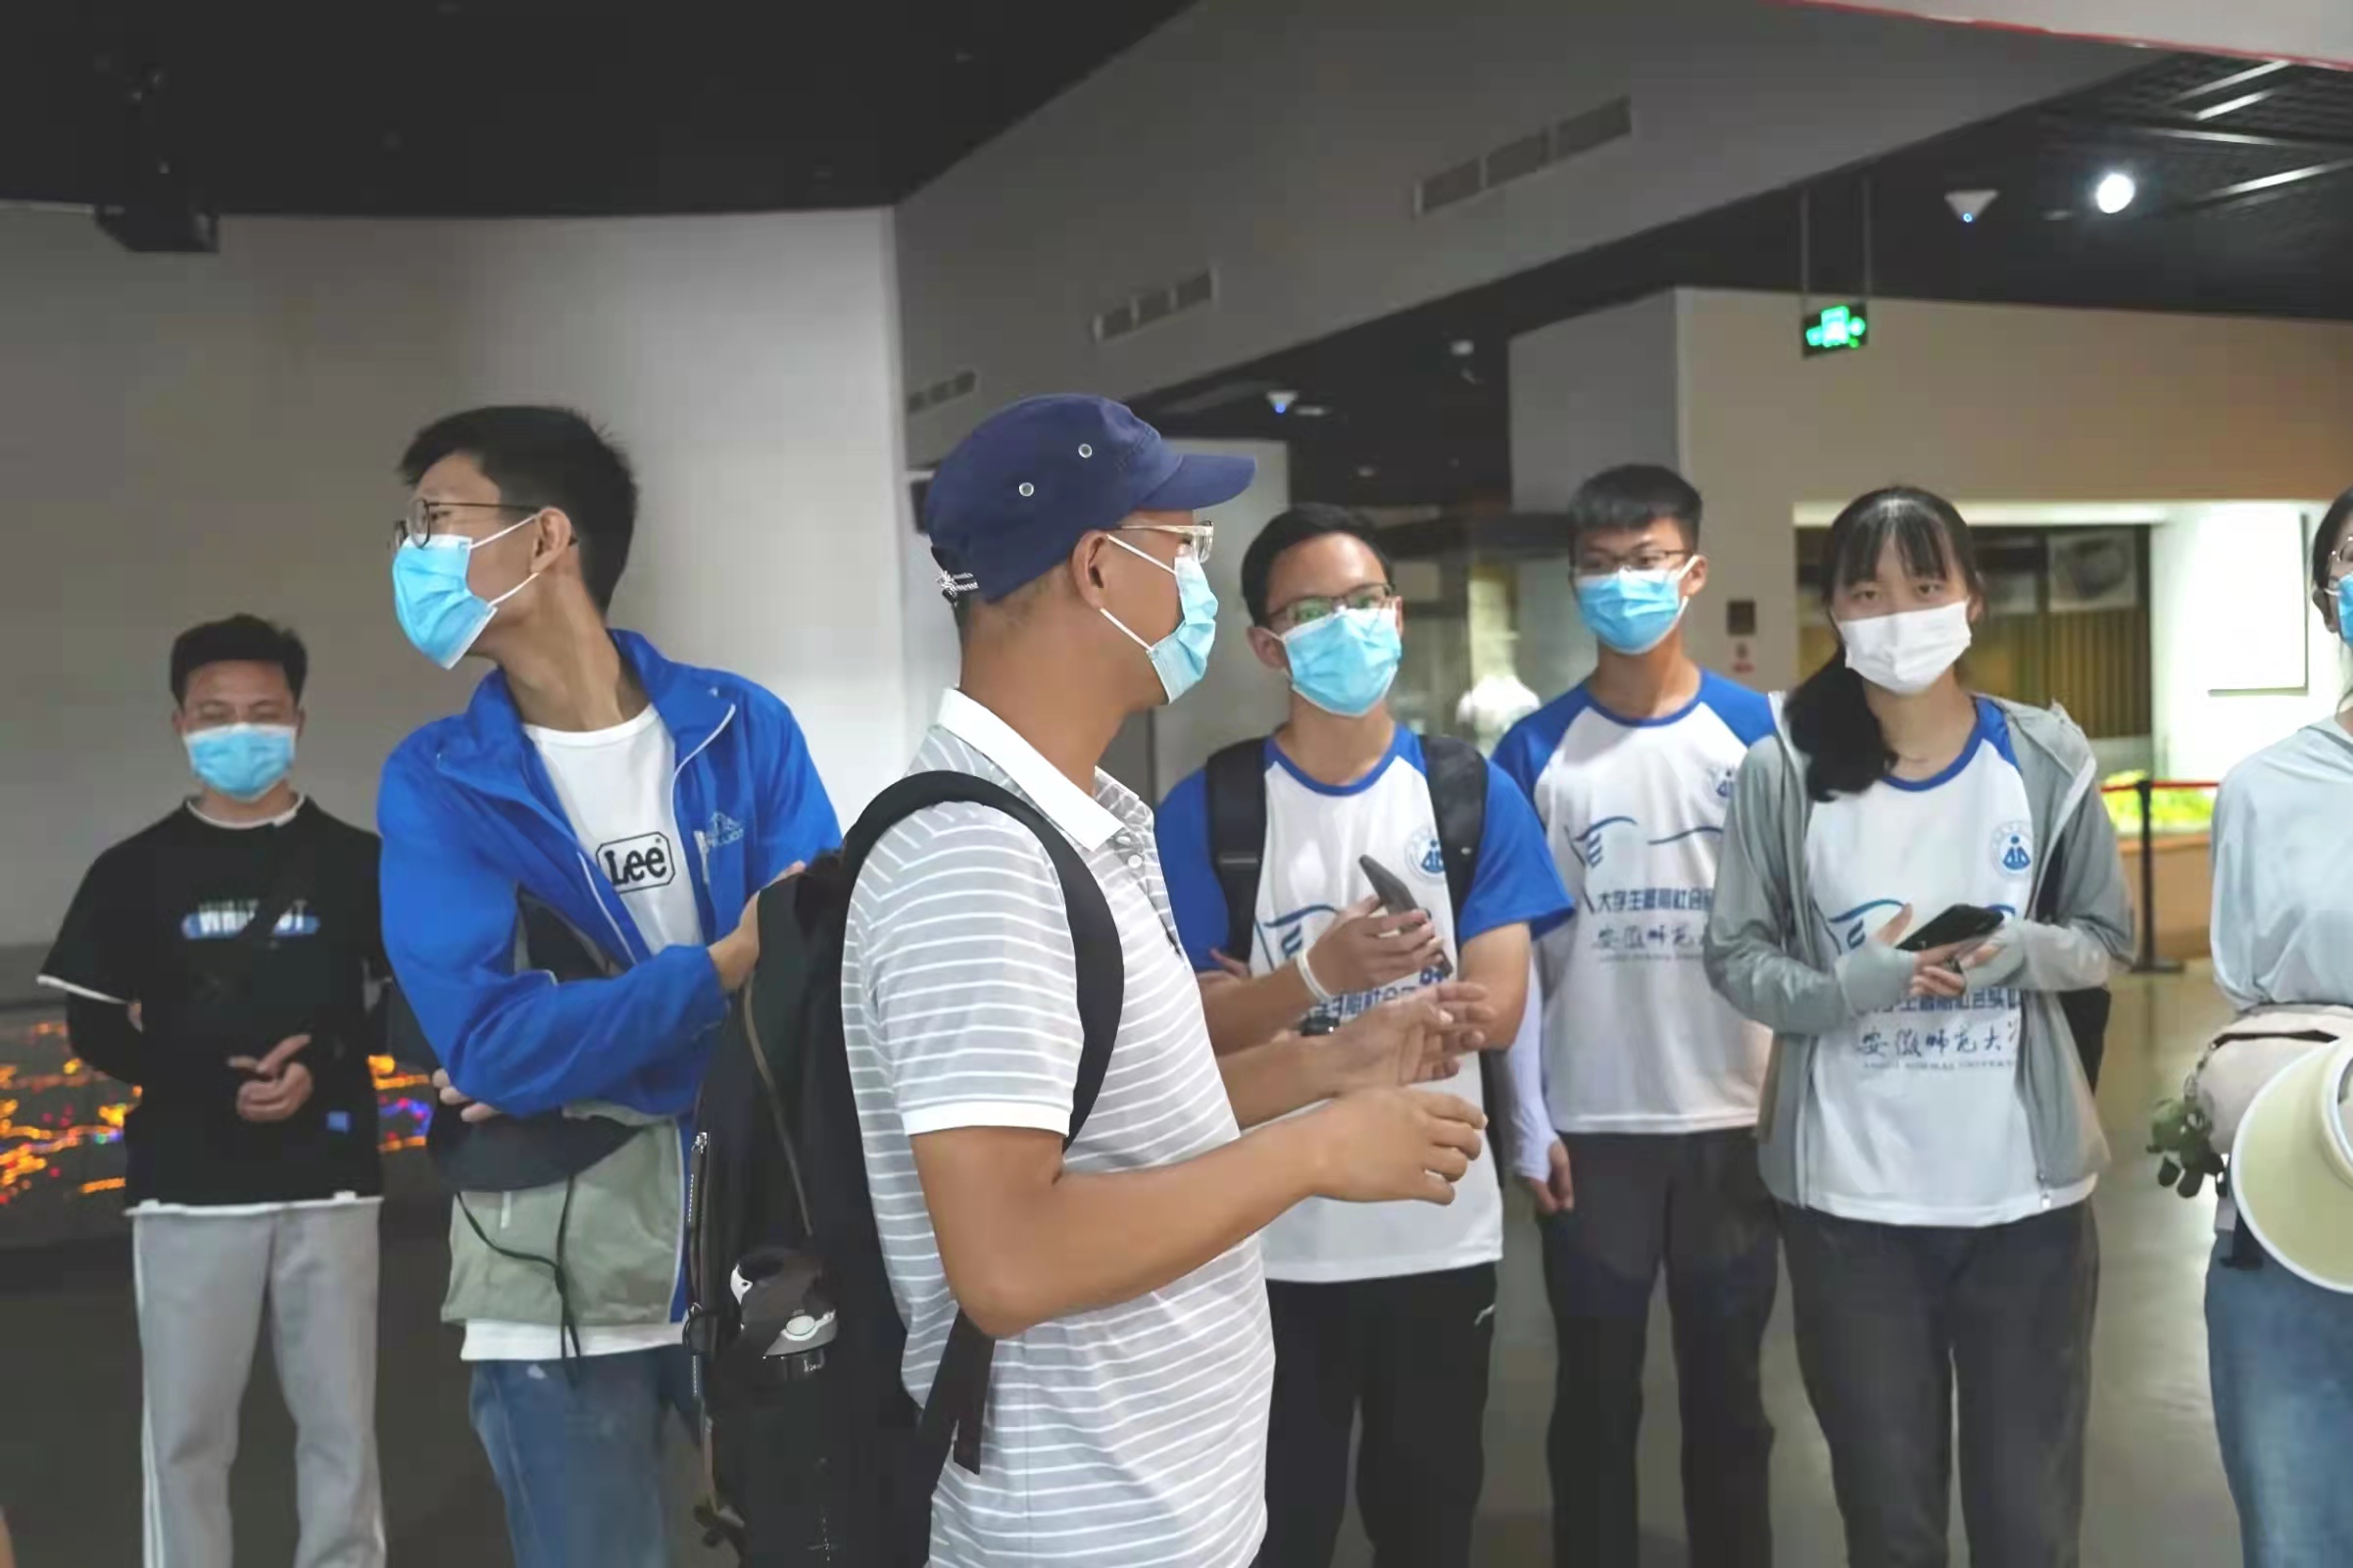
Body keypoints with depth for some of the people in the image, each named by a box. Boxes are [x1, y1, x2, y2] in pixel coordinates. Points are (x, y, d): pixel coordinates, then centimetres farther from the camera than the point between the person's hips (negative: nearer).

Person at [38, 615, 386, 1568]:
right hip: (188, 1187, 0)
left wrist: (323, 1065, -13)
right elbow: (93, 1028, 4)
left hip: (328, 1180, 0)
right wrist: (213, 1083, -11)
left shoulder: (355, 863, 5)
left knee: (340, 1421, 7)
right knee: (186, 1429, 5)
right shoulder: (134, 872, 5)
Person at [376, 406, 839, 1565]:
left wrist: (571, 1041, -17)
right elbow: (488, 1046, -13)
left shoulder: (740, 725, -2)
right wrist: (721, 967, -19)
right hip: (560, 1275, -1)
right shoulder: (435, 782, -3)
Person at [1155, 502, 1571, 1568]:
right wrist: (1317, 976, -28)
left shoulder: (1474, 792, -1)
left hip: (1442, 1230, 2)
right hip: (1273, 1239, -1)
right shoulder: (1206, 809, -6)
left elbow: (1496, 1007, -8)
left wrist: (1270, 1011, -14)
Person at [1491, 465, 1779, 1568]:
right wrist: (1528, 1125, -4)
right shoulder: (1537, 751, -1)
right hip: (1591, 1127, 0)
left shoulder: (1759, 733, 0)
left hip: (1733, 1120, 1)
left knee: (1727, 1394, 15)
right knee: (1596, 1401, 11)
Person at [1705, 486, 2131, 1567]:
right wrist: (1858, 984, -22)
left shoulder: (2046, 758, -2)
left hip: (2025, 1185, 1)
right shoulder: (1784, 770, -6)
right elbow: (1737, 959, -3)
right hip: (1848, 1194, -1)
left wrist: (2025, 950, -16)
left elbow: (2108, 938, 5)